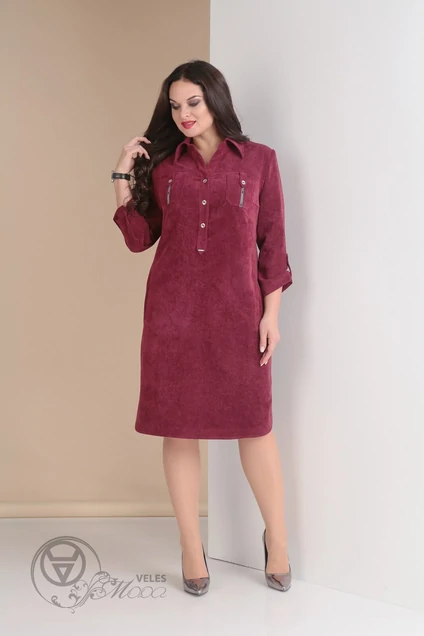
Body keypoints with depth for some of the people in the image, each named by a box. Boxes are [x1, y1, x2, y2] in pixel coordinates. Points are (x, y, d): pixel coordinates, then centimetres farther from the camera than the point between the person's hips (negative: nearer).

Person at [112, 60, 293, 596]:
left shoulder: (259, 160, 5)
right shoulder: (161, 163, 9)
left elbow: (272, 241, 3)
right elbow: (138, 238, 5)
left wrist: (271, 312, -3)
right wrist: (123, 175, -1)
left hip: (237, 310, -1)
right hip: (172, 310, 2)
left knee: (254, 424, 3)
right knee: (179, 426, 5)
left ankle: (277, 540, 24)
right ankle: (191, 547, 20)